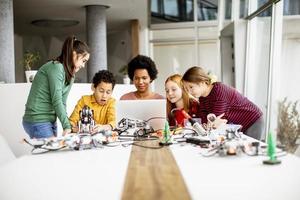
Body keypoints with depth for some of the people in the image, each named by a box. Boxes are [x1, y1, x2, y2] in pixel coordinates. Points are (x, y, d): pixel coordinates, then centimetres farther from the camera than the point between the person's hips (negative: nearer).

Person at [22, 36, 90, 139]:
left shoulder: (69, 75, 12)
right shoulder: (56, 67, -14)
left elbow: (62, 103, 7)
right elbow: (56, 101, -19)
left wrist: (67, 125, -4)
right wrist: (67, 126, -19)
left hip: (50, 122, 9)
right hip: (38, 122, -8)